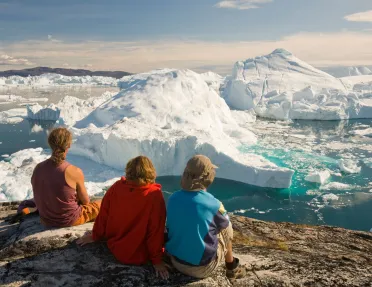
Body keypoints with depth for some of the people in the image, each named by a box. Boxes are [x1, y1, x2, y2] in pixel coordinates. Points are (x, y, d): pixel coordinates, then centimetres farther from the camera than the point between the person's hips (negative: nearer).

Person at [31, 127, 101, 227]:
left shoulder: (38, 168, -9)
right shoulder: (75, 172, -25)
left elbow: (42, 197, 5)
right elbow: (85, 201, -10)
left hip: (46, 220, 6)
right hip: (69, 221, -6)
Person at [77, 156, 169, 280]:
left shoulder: (116, 187, -12)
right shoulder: (154, 195, -23)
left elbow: (103, 216, -1)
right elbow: (156, 230, -18)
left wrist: (95, 236, 17)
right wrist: (157, 260, -7)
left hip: (114, 246, 5)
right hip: (138, 256, -4)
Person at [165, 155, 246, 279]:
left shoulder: (173, 198, -10)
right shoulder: (213, 204, -23)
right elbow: (225, 225, -1)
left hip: (175, 260, 4)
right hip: (201, 267, -4)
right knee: (227, 229, 16)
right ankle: (232, 268, 34)